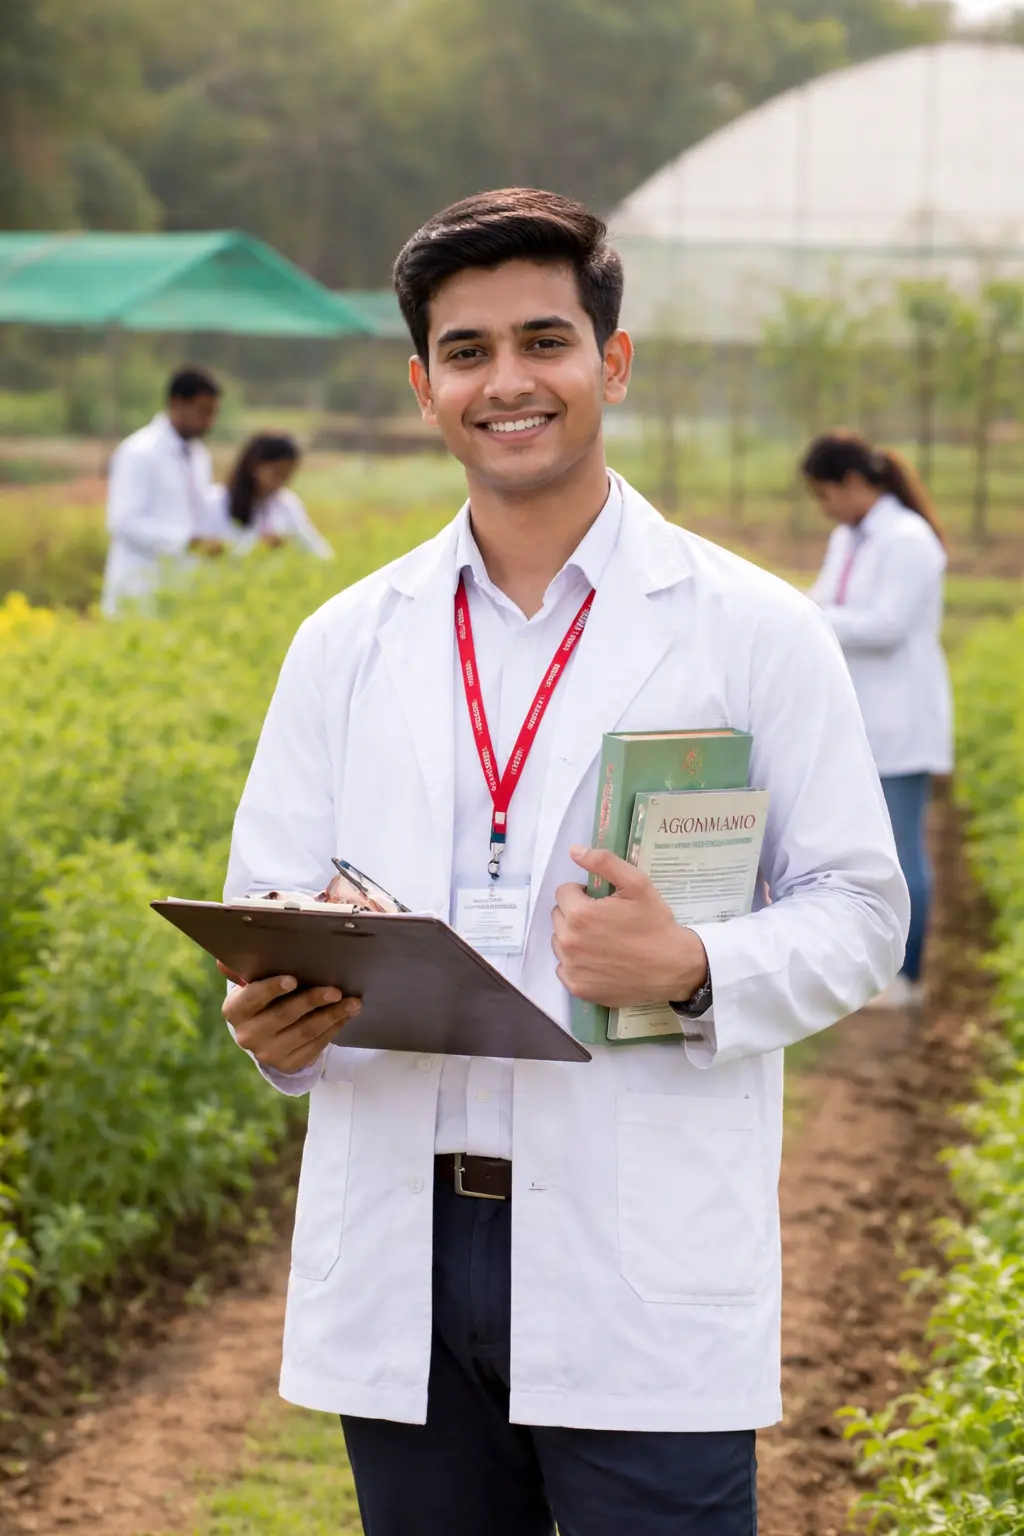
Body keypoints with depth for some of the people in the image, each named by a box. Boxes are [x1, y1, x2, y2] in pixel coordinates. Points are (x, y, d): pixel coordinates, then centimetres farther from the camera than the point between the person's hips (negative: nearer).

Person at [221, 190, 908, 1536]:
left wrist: (694, 971, -18)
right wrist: (274, 1018, -11)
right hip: (402, 1266, 3)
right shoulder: (347, 644, 11)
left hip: (646, 1283, -3)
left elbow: (859, 912, 2)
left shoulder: (755, 632, 1)